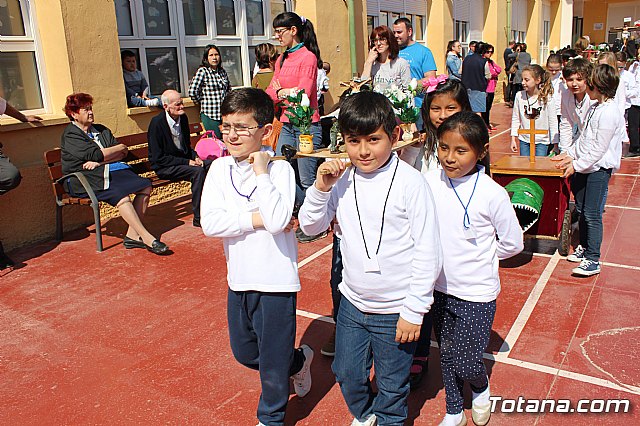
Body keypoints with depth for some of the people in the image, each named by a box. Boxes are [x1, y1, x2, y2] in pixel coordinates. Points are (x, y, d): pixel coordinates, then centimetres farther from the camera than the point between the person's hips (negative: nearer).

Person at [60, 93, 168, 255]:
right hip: (85, 179, -7)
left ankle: (132, 235, -17)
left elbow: (122, 154, 8)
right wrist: (120, 147, 0)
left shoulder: (101, 130, 21)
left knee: (145, 186, -13)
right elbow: (95, 154, -15)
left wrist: (99, 162, -10)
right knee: (120, 194, -32)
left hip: (108, 172, 7)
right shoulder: (70, 135, -1)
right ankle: (146, 238, -33)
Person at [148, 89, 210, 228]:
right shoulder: (157, 123, -16)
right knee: (198, 171, -30)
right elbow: (158, 158, -18)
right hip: (164, 167, -7)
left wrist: (195, 157, -4)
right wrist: (187, 162, -21)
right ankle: (199, 218, -25)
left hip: (184, 160, 7)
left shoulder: (183, 118, 5)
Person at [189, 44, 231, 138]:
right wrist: (202, 102, -2)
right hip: (210, 115, -6)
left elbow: (229, 89, 27)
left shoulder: (222, 71, 11)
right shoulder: (202, 71, -8)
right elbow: (192, 92, -15)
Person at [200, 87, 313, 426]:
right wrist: (258, 219, -19)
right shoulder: (220, 168, -1)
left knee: (273, 362, 10)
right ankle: (299, 360, 49)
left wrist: (261, 172, -24)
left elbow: (278, 220, -30)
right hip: (239, 279, 6)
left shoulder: (280, 169, -14)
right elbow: (210, 223, -12)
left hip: (275, 280, -5)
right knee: (244, 352, 23)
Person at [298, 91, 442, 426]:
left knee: (391, 386, 16)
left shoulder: (410, 182, -17)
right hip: (352, 302, 5)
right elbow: (310, 226, 4)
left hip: (395, 309, -4)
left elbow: (428, 252, -14)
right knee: (347, 374, 23)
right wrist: (321, 188, -13)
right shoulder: (342, 179, -4)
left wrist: (414, 311, -13)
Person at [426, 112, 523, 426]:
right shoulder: (430, 182, -8)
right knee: (447, 357, 18)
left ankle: (481, 388, 38)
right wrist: (449, 253, -1)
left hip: (476, 294, -4)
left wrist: (478, 255, -2)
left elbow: (512, 243, -6)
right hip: (440, 288, 4)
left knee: (466, 363, 3)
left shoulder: (492, 194, -18)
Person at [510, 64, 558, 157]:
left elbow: (553, 122, -6)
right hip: (524, 140, 2)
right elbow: (515, 119, 3)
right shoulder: (519, 96, -6)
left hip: (541, 141, -2)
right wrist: (513, 138, 4)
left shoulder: (547, 98, -12)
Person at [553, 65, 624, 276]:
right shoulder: (595, 107, 12)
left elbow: (598, 148, -20)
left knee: (592, 214, -7)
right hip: (585, 167, 9)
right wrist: (570, 154, 14)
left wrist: (577, 164, -17)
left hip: (598, 169, -9)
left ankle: (593, 260, -1)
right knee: (581, 210, 17)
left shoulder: (609, 112, -18)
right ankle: (584, 247, 32)